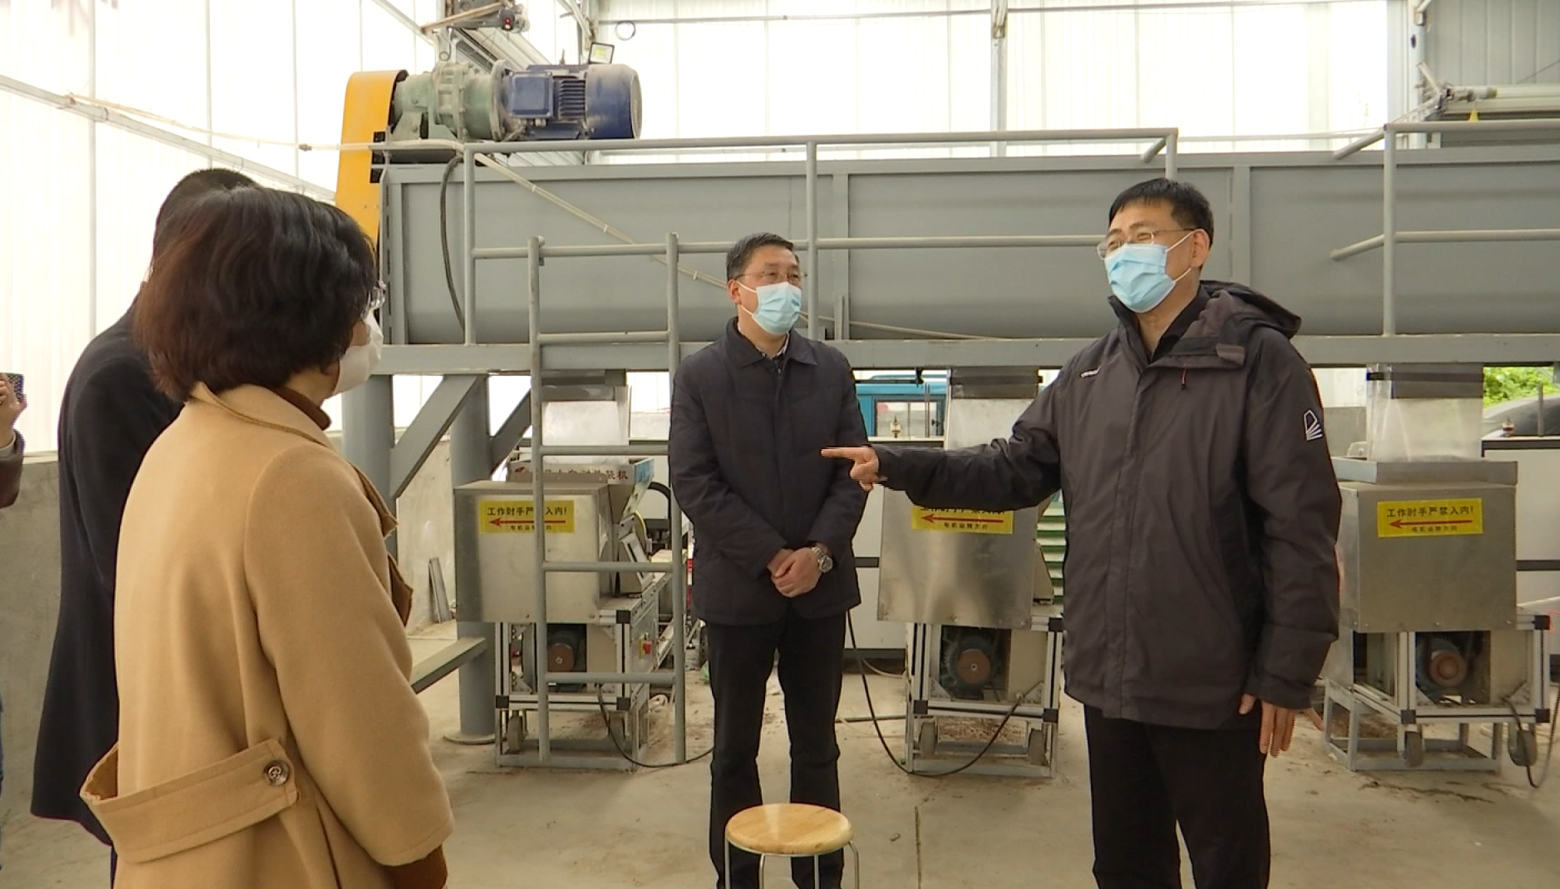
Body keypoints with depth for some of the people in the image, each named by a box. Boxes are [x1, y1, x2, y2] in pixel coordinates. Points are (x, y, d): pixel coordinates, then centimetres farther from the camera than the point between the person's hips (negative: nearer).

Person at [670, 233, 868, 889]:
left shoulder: (832, 370, 5)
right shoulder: (698, 375, -2)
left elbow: (853, 470, 2)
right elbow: (692, 483, -9)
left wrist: (819, 552, -12)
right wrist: (772, 557, -14)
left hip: (820, 585, 2)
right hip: (738, 587, -2)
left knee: (817, 747, 11)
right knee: (735, 749, 10)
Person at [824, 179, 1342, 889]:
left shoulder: (1258, 360, -10)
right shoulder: (1090, 373, 8)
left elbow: (1300, 527, -13)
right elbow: (1016, 469, 9)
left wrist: (1286, 672, -14)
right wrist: (899, 468, -3)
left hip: (1213, 683, -5)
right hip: (1110, 676, 6)